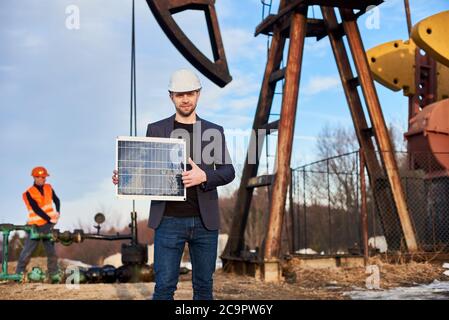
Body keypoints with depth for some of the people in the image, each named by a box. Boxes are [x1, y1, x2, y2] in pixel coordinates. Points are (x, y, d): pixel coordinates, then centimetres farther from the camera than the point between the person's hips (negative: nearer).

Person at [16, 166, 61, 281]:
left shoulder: (48, 188, 7)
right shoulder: (29, 193, -8)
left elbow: (56, 200, 12)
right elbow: (36, 210, -16)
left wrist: (57, 211, -7)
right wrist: (50, 219, -20)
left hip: (48, 225, 4)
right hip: (35, 226, -4)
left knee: (51, 250, 5)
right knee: (27, 251, -3)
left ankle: (54, 274, 9)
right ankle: (19, 273, 5)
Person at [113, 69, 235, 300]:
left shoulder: (214, 131, 9)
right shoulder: (156, 130, 8)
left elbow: (228, 171, 2)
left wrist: (204, 176, -17)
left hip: (205, 221, 2)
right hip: (169, 220, -1)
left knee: (204, 286, 9)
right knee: (164, 286, -3)